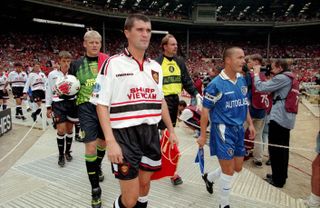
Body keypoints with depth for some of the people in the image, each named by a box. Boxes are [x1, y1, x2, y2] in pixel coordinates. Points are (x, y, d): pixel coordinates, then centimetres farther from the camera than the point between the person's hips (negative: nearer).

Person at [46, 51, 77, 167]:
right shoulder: (52, 74, 0)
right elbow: (48, 91, 5)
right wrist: (48, 107, 5)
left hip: (71, 102, 2)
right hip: (58, 104, -1)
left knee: (69, 129, 10)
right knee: (61, 130, -7)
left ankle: (67, 152, 28)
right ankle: (61, 155, 10)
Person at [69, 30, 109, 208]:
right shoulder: (77, 64, 5)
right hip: (87, 107, -1)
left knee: (103, 141, 18)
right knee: (91, 147, -8)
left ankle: (97, 166, 50)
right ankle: (95, 189, 7)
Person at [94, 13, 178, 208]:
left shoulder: (156, 67, 9)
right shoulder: (113, 64, -7)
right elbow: (102, 104, -9)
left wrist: (171, 130, 18)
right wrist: (110, 141, -17)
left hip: (151, 132, 5)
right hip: (125, 134, -5)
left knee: (145, 182, 19)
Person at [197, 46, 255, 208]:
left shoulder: (242, 80, 7)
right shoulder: (216, 84, -15)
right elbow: (205, 110, -13)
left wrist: (250, 123, 14)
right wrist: (203, 135, -12)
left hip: (239, 130, 8)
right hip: (223, 130, -7)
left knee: (237, 168, 17)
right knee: (228, 171, 1)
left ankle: (209, 178, 41)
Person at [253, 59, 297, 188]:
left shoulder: (281, 78, -15)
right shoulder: (289, 78, 16)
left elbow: (261, 87, -18)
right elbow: (272, 89, 18)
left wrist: (256, 73, -4)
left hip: (278, 118, -10)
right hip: (287, 118, 10)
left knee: (275, 149, 0)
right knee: (283, 148, 18)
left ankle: (277, 180, 10)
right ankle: (282, 176, 31)